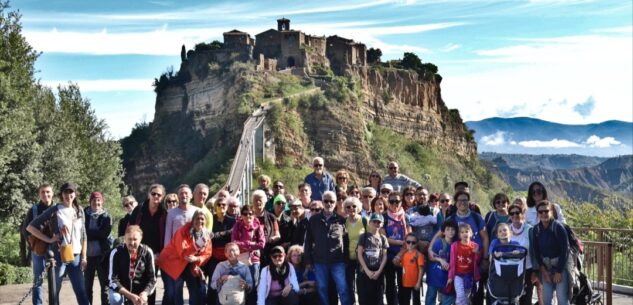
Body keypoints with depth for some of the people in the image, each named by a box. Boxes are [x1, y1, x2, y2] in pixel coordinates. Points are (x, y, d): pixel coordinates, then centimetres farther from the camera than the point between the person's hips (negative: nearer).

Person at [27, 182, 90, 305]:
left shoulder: (79, 211, 9)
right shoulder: (54, 210, -4)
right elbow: (30, 227, -2)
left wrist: (84, 256, 6)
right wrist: (49, 239, -8)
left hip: (75, 256, 3)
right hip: (58, 255, -3)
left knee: (81, 291, 0)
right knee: (55, 291, 5)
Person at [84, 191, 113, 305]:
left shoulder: (106, 217, 1)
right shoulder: (85, 214, 4)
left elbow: (104, 233, -11)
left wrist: (88, 233, -14)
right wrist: (96, 233, -17)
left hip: (102, 254, -2)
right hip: (88, 254, 2)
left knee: (105, 284, 3)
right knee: (87, 285, 10)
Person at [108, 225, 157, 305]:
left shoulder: (147, 252, -12)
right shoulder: (116, 252, -18)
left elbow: (152, 279, -8)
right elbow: (113, 280, -20)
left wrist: (144, 294, -28)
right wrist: (130, 296, -31)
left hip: (139, 294, 2)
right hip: (119, 290, -2)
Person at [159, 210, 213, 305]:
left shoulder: (206, 235, -2)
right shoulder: (183, 231, -20)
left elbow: (207, 254, -4)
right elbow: (183, 253, -28)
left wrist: (196, 259, -25)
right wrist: (198, 244, -38)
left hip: (191, 266, 6)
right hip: (173, 263, -5)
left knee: (200, 290, 2)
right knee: (172, 293, -7)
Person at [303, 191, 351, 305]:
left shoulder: (341, 220, 2)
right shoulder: (314, 220, 6)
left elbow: (346, 240, 1)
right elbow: (308, 241, 7)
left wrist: (346, 259, -3)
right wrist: (308, 260, 3)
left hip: (338, 261, -2)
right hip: (319, 261, 2)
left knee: (343, 289, -3)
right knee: (322, 289, 9)